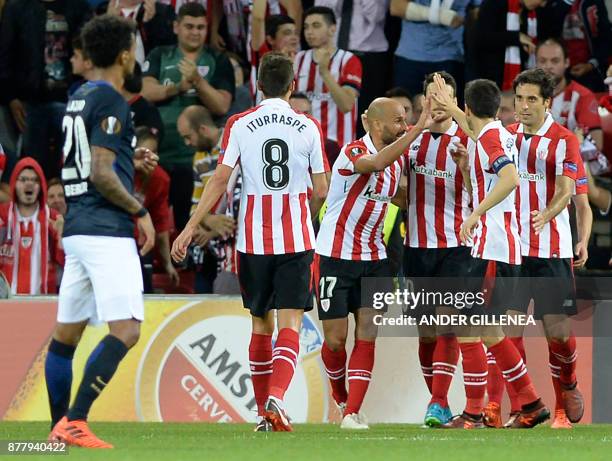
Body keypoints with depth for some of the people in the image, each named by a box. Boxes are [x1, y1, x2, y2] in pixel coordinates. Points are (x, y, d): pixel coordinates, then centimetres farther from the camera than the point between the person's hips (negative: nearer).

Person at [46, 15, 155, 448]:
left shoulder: (78, 98, 16)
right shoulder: (111, 102, -11)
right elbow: (100, 174, -17)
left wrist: (131, 159, 34)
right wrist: (140, 210, -8)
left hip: (77, 230, 10)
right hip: (107, 231, -10)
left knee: (66, 332, 13)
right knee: (125, 330, -14)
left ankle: (60, 427, 20)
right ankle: (75, 422, -21)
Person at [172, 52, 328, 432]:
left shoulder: (240, 125, 0)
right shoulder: (309, 127, 1)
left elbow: (220, 180, -6)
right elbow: (321, 191, 5)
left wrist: (190, 229, -3)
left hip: (253, 240, 1)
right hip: (297, 240, -1)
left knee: (261, 325, 13)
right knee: (290, 324, -4)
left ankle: (264, 413, 17)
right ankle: (276, 397, -26)